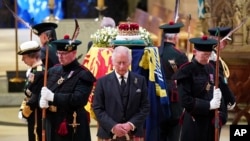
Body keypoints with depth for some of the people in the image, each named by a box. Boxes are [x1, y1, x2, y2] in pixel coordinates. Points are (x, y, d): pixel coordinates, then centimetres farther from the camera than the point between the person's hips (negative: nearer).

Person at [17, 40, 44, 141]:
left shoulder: (39, 72, -22)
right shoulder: (34, 70, 9)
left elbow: (36, 98, -23)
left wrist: (24, 113, -13)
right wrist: (22, 109, 10)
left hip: (37, 116, -10)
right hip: (34, 114, 10)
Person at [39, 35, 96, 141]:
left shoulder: (83, 75, -11)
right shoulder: (54, 71, 12)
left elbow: (78, 99, -23)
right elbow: (44, 92, 14)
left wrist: (53, 96, -25)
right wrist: (43, 99, -11)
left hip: (73, 127, -7)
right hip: (53, 124, 7)